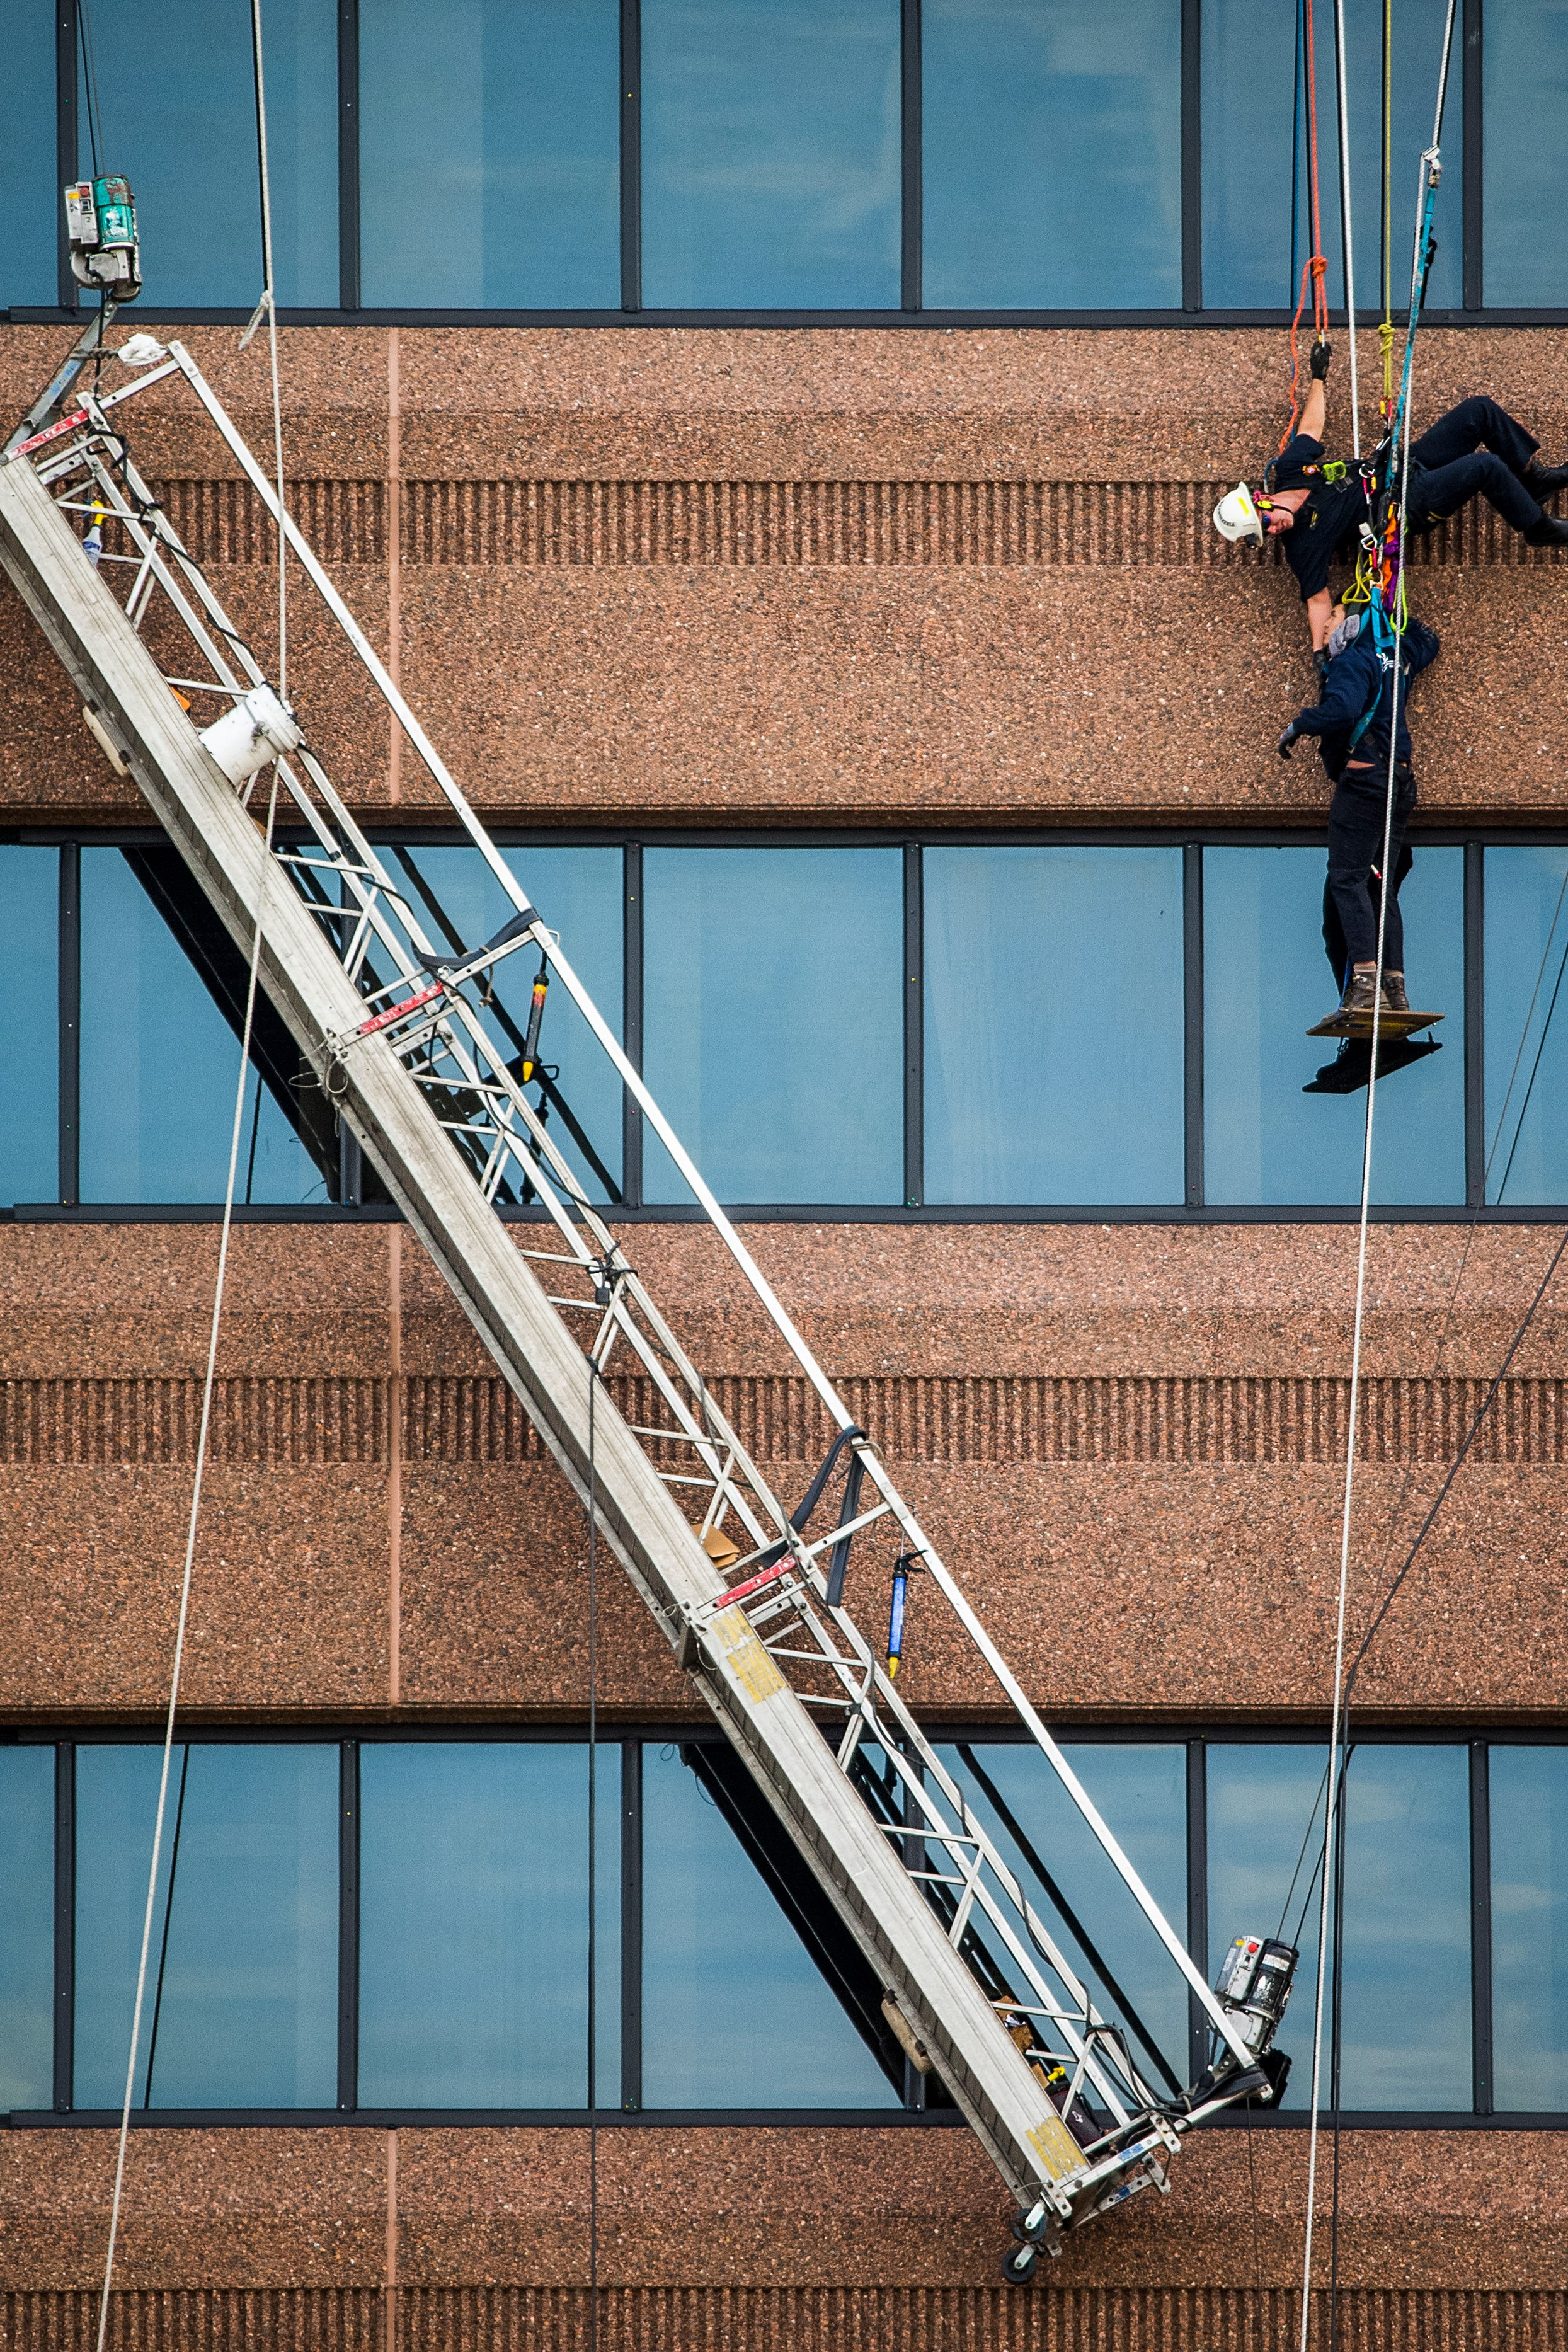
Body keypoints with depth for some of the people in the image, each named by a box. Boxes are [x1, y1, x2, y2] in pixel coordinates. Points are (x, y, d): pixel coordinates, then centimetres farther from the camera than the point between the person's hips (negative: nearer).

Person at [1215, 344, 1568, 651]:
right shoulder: (1303, 546, -21)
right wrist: (1320, 652, -32)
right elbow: (1318, 600, -21)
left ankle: (1531, 476, 22)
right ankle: (1538, 527, -2)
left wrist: (1319, 376, 18)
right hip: (1416, 505, -7)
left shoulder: (1288, 469, -6)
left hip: (1407, 463, 8)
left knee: (1481, 410, -1)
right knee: (1487, 466, -29)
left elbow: (1312, 428, 10)